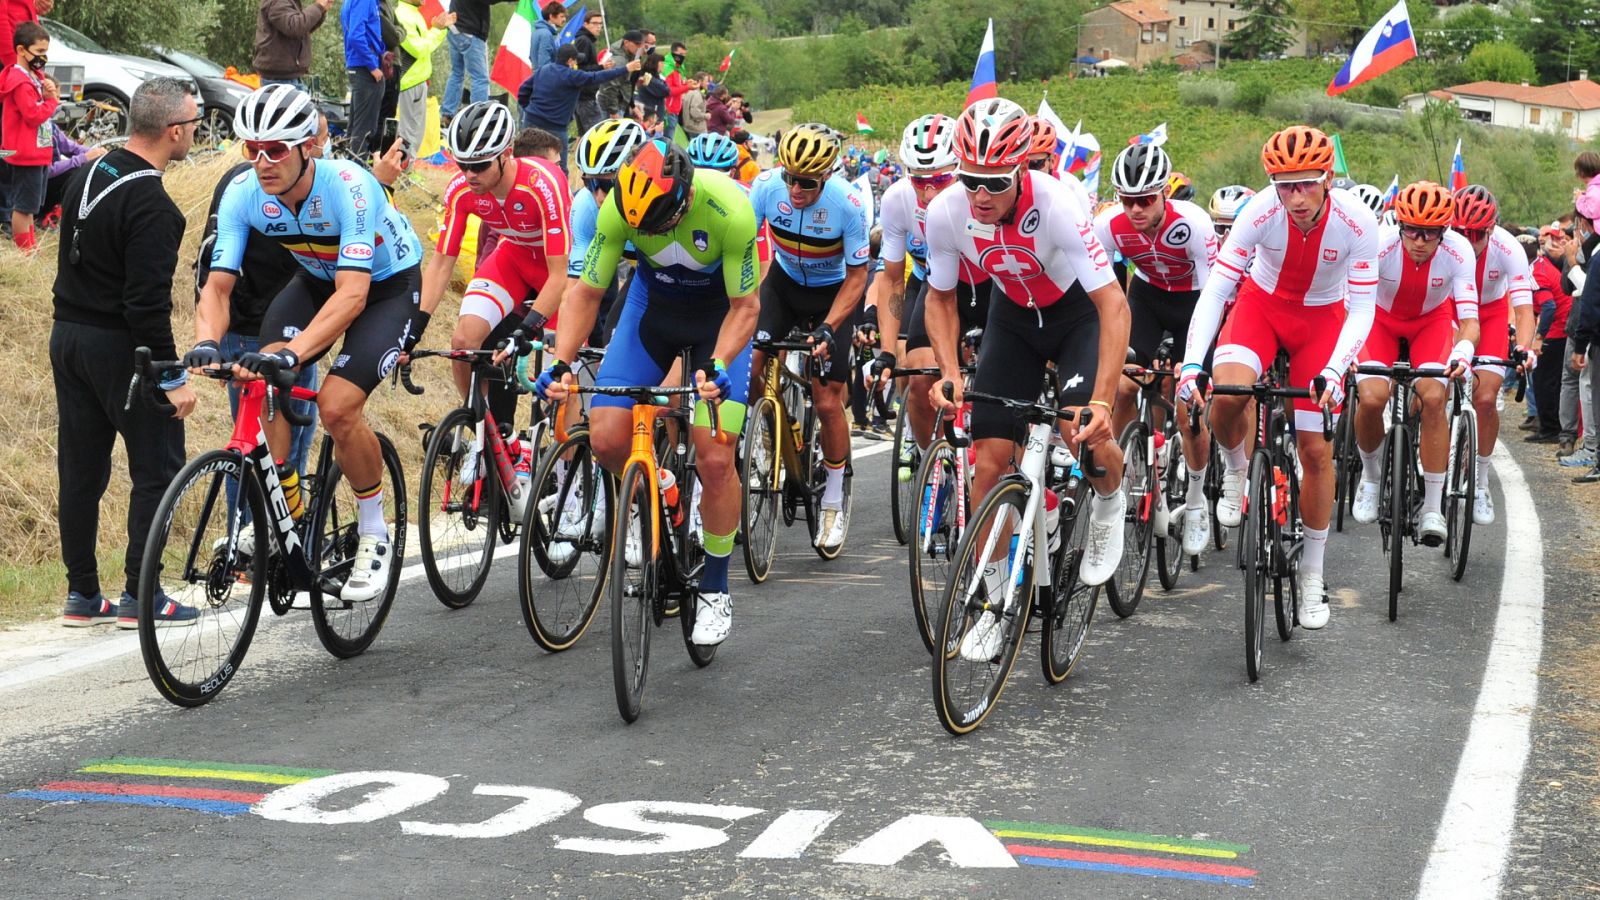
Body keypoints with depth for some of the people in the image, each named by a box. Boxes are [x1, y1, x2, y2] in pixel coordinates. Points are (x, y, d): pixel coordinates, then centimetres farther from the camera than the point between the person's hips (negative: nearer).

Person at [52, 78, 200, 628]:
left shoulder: (90, 175, 9)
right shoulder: (149, 203, -20)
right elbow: (147, 300, -23)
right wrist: (172, 378, -19)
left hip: (67, 335, 9)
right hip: (119, 348, -9)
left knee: (80, 469, 11)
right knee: (159, 468, 1)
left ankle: (82, 594, 18)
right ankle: (140, 596, 3)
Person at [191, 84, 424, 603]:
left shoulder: (349, 187, -36)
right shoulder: (243, 194, -21)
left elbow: (353, 295, -43)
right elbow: (218, 283, -21)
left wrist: (292, 352, -56)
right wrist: (207, 343, -42)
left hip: (388, 284, -5)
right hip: (318, 278, 5)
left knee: (337, 405, -23)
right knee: (266, 378, -19)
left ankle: (375, 537, -2)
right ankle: (287, 512, 0)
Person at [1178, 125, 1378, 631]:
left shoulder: (1357, 223, -28)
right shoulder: (1259, 213, -29)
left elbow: (1362, 308, -23)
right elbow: (1215, 288, -29)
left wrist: (1333, 371, -38)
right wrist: (1191, 363, -41)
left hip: (1322, 317, 0)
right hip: (1262, 304, 0)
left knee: (1316, 450, -3)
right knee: (1227, 390, -32)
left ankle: (1312, 574, 14)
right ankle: (1235, 471, 3)